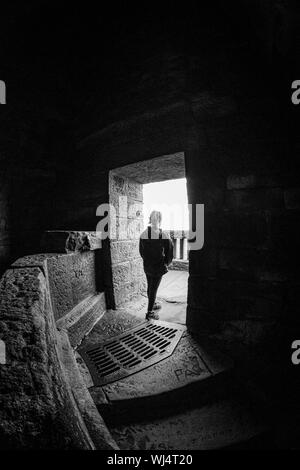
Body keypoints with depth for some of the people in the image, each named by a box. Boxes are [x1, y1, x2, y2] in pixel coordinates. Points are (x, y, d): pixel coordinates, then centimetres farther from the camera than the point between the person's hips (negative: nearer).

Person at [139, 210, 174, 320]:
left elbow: (141, 251, 4)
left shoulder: (143, 234, -6)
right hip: (158, 266, -4)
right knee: (154, 288, 6)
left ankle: (152, 304, 43)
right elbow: (170, 252, -10)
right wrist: (166, 264, 6)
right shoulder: (164, 235, -18)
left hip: (147, 266, 5)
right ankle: (150, 312, 17)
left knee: (150, 286, 20)